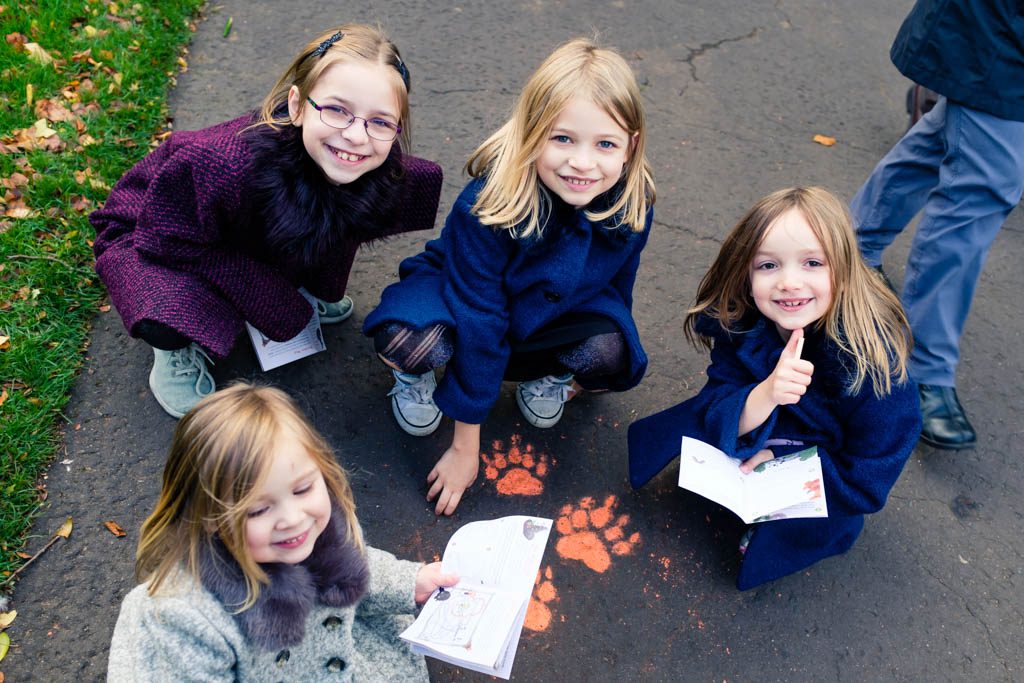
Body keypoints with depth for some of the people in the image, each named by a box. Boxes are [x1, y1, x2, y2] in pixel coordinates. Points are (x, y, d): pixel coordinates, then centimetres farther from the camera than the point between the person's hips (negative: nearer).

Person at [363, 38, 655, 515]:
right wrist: (465, 445, -24)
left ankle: (554, 372, 9)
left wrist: (592, 362, 13)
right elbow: (477, 321, -31)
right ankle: (415, 373, 2)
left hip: (554, 313, 4)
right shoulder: (486, 206, -36)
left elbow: (615, 287, -3)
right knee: (411, 340, -36)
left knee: (616, 354, -27)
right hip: (460, 296, -3)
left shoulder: (632, 207, -23)